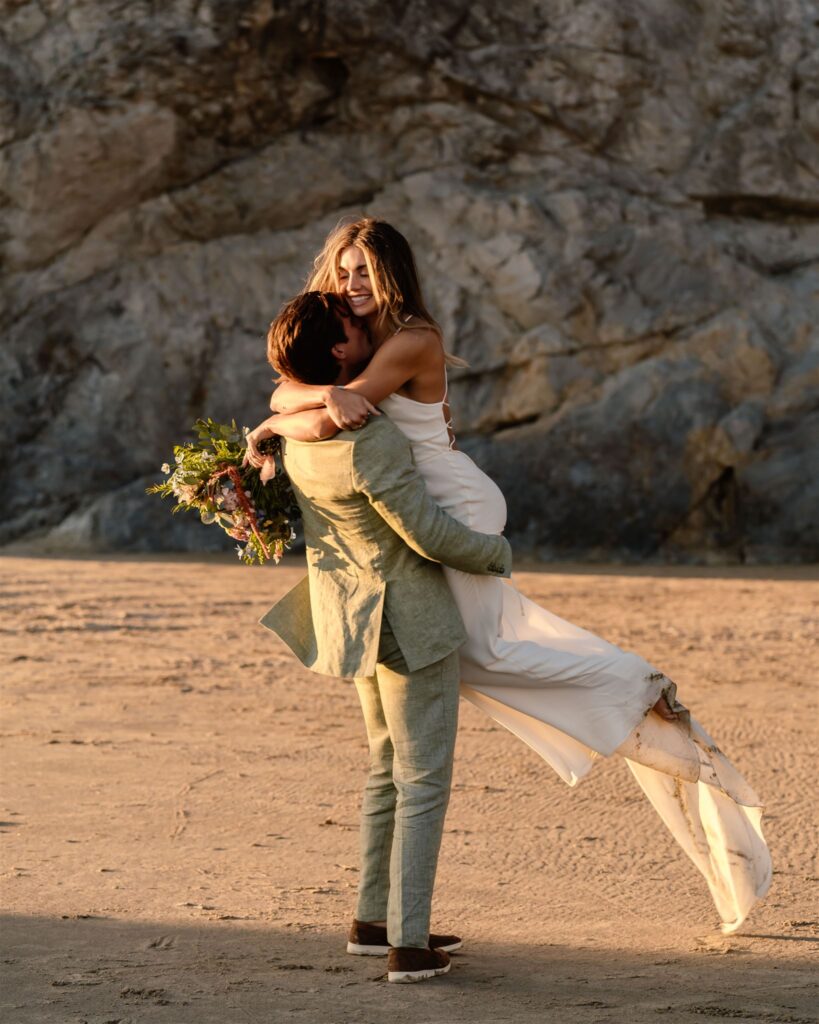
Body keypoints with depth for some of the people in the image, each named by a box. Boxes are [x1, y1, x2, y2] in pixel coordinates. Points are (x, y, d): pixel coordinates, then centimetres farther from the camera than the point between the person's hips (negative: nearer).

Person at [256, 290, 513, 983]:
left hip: (352, 616, 9)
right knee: (423, 781, -2)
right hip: (407, 621, -9)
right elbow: (429, 534, -20)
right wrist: (498, 553, -2)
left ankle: (374, 921, 27)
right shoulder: (369, 441, -28)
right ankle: (408, 946, -2)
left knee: (389, 769, 21)